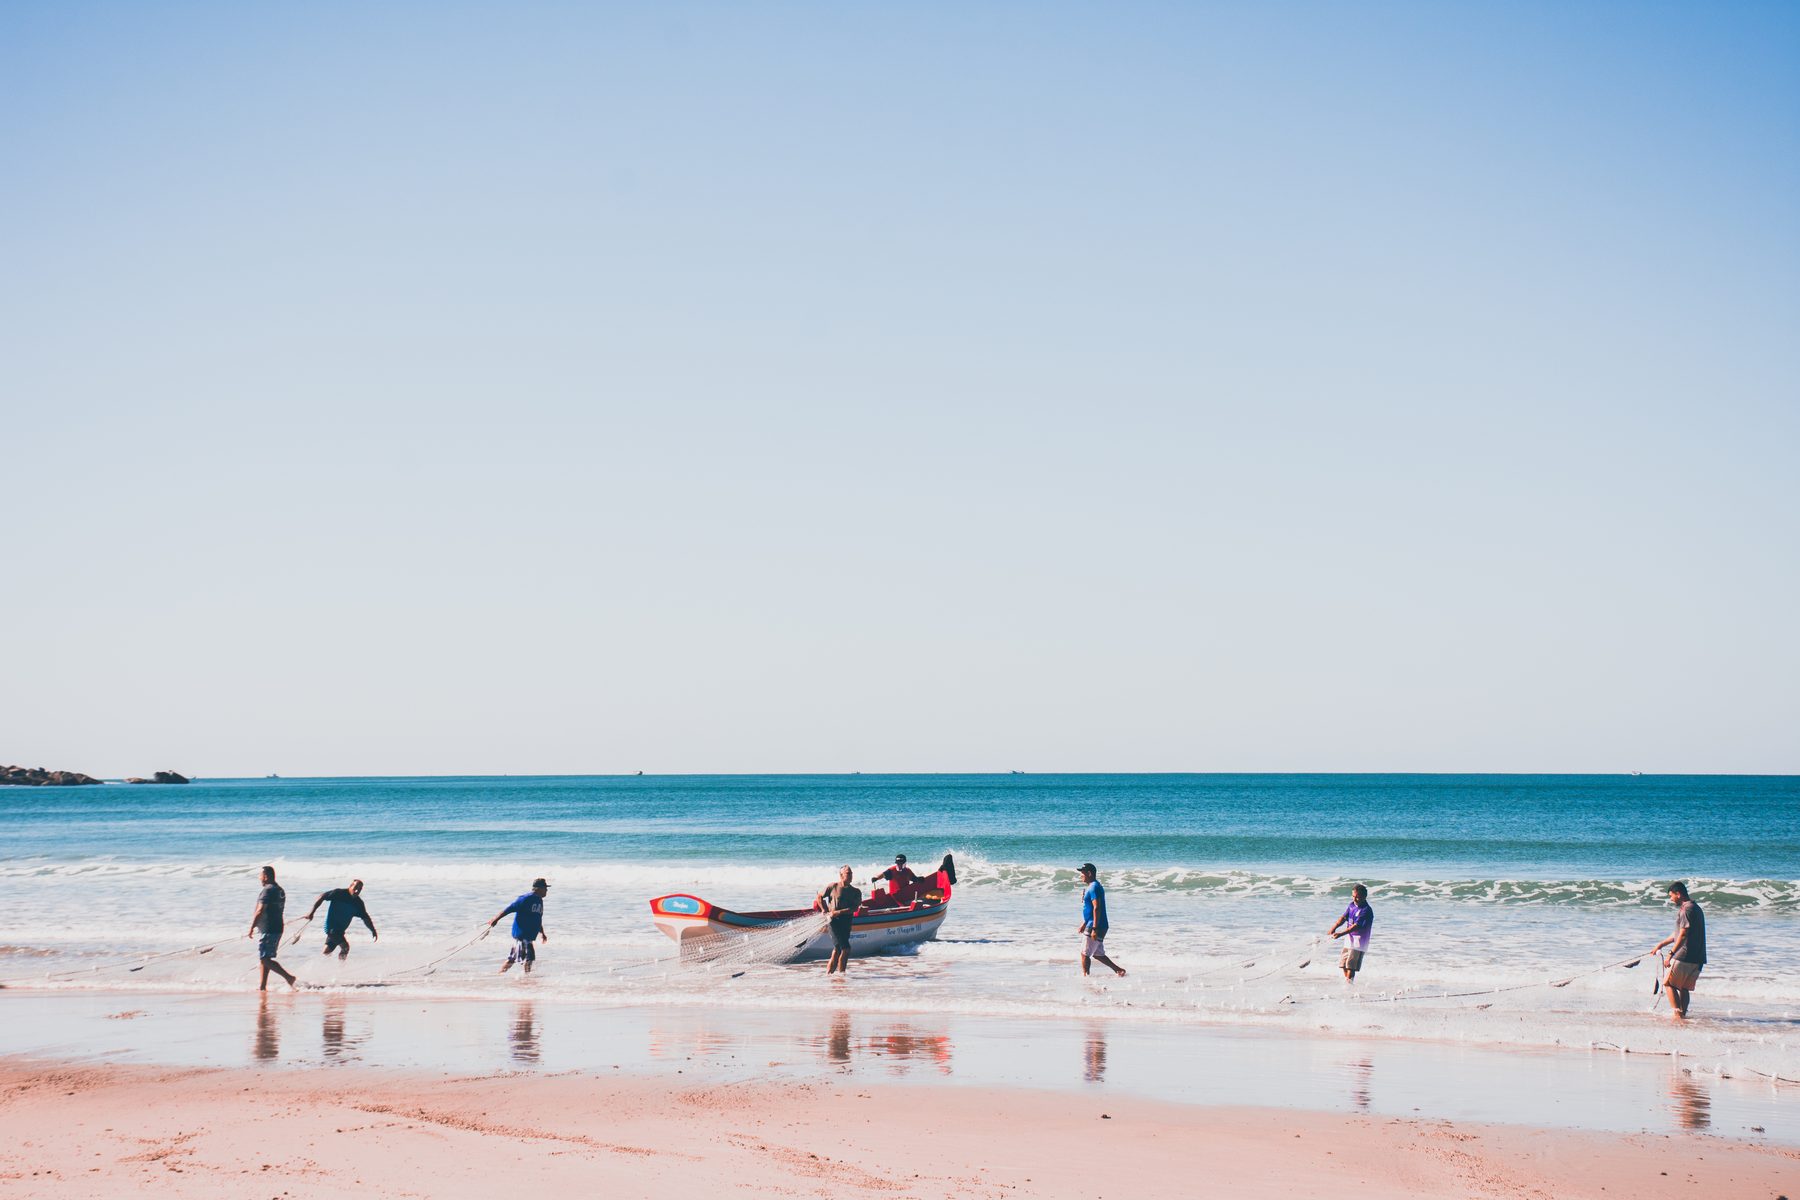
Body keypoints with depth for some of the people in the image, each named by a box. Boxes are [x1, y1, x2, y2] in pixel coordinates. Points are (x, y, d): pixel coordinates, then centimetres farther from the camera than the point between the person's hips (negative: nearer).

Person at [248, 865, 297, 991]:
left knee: (264, 959, -9)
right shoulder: (280, 890, 15)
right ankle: (262, 986, 15)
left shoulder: (267, 890, -15)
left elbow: (260, 911, -20)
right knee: (264, 959, 15)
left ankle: (289, 978, -16)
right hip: (277, 928, 10)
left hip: (267, 931, -10)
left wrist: (251, 928, -15)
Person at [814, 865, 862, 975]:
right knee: (845, 948, -13)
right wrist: (824, 911, 2)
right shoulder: (832, 887, -1)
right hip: (834, 921, -4)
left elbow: (855, 908, -5)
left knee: (837, 950, 9)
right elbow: (819, 897, 11)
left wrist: (839, 912, -16)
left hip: (847, 922, 4)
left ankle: (829, 972, 19)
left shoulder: (856, 891, 7)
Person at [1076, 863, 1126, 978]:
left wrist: (1094, 928, -26)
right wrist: (1084, 923, 29)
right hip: (1093, 926, 10)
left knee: (1084, 954, -4)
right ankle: (1119, 970, 15)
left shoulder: (1094, 888, -16)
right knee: (1098, 955, 14)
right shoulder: (1092, 887, 16)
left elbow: (1096, 908, -24)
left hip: (1095, 927, -10)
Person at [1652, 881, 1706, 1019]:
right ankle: (1683, 1015, 12)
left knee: (1668, 983, -1)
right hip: (1697, 958, 9)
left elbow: (1683, 935, -20)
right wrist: (1661, 944, 31)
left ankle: (1678, 1014, -9)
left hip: (1684, 956, -9)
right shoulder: (1695, 908, 20)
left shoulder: (1686, 909, -13)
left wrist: (1671, 954, -19)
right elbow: (1679, 933, 27)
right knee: (1684, 988, 13)